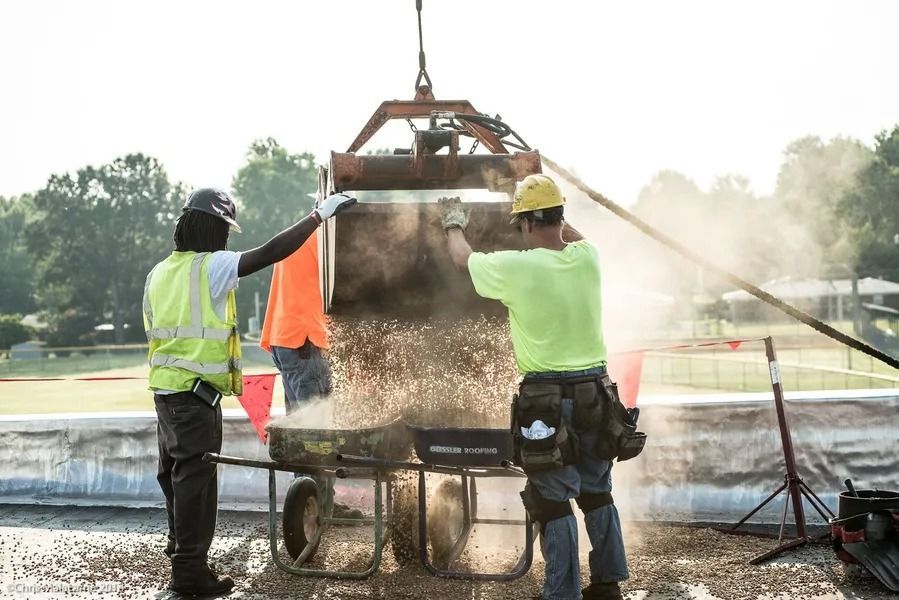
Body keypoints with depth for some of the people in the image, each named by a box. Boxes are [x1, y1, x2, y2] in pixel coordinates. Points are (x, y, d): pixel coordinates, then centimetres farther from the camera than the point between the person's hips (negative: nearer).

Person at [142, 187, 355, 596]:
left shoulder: (159, 273, 10)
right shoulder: (210, 267, -14)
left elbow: (152, 330, 16)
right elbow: (272, 252, -21)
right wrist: (320, 214, -16)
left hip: (166, 389, 8)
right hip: (196, 393, -8)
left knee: (176, 472, 20)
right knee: (196, 477, -2)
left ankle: (180, 544, 35)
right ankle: (189, 570, 3)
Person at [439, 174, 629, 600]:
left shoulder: (514, 267, -13)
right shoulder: (587, 257, -1)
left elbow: (463, 258, 8)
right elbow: (572, 236, 27)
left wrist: (454, 225, 28)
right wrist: (551, 217, 39)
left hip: (545, 396, -5)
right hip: (594, 391, 5)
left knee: (553, 500, 4)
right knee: (598, 492, 18)